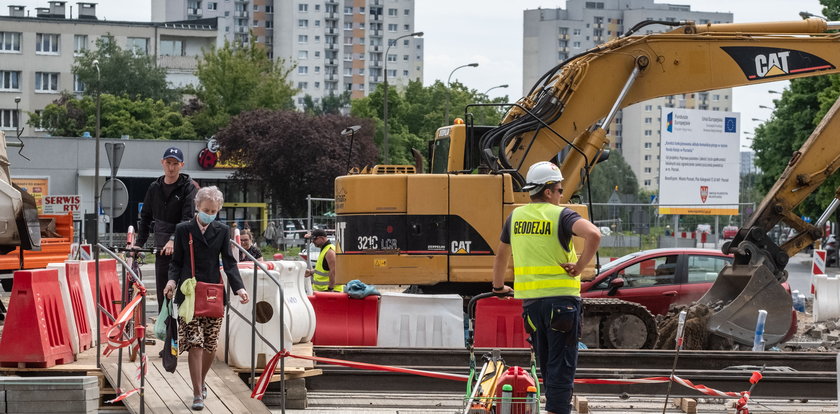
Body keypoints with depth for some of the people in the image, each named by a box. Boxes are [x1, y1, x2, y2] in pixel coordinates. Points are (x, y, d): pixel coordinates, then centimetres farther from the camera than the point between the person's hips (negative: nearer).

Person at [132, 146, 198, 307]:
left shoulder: (189, 188, -4)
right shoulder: (154, 188, 13)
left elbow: (188, 218, -14)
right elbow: (146, 217, 19)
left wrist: (174, 240, -26)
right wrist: (139, 243, 8)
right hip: (161, 248, 5)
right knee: (162, 292, 2)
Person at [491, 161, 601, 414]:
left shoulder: (516, 216, 11)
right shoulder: (560, 215, -8)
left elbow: (502, 253, 25)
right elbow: (593, 235, -26)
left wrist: (498, 286, 39)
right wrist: (580, 266, -14)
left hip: (529, 299, 6)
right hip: (561, 297, -6)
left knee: (546, 363, 17)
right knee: (561, 364, -3)